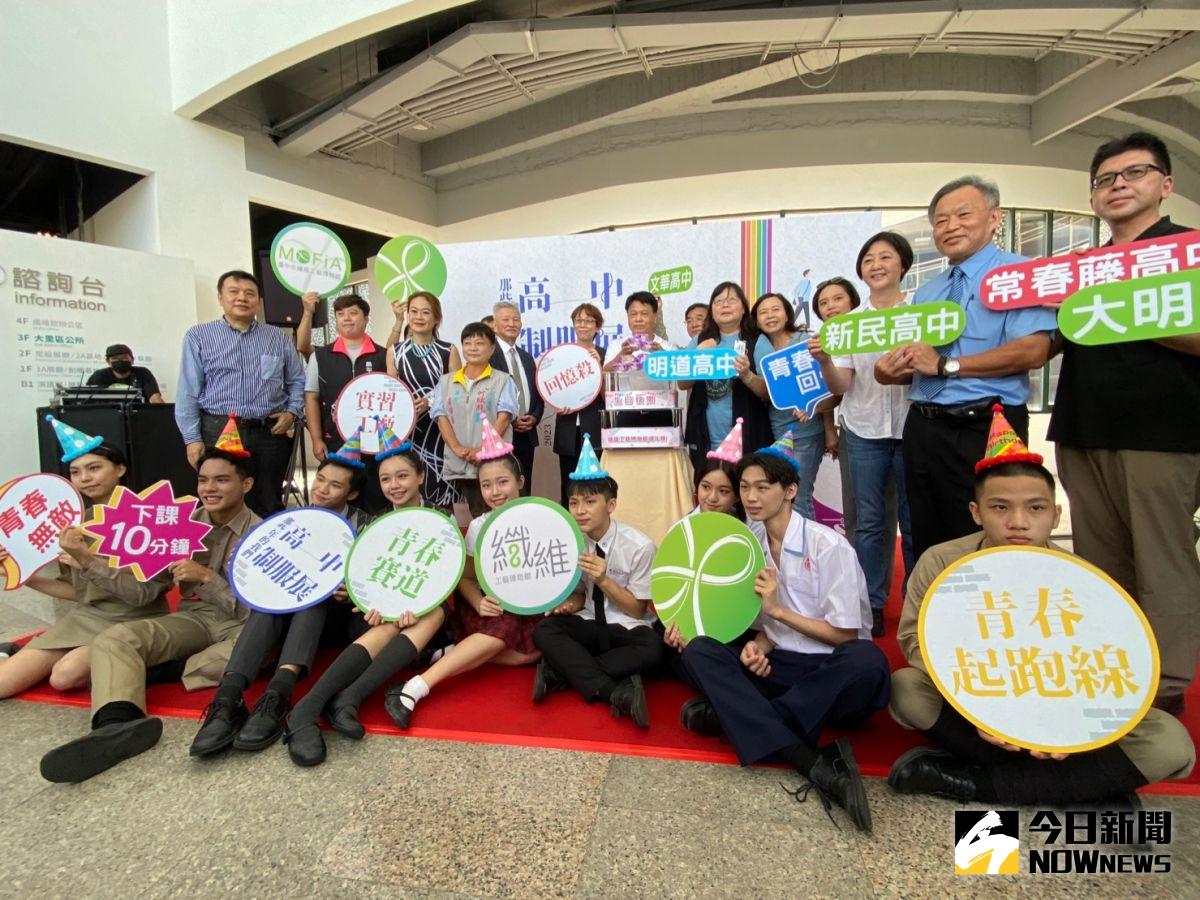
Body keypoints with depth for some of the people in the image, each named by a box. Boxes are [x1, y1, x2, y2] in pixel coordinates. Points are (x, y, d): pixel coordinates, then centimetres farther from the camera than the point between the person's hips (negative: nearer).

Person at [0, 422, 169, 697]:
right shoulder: (79, 520, 8)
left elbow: (141, 593, -17)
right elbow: (77, 591, 12)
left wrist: (86, 561, -22)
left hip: (132, 621, -6)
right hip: (84, 616, 6)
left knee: (65, 676, -28)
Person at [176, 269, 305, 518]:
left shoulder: (279, 337, 11)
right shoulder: (198, 336, 5)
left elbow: (297, 381, 15)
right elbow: (189, 392, 2)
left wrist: (292, 412, -2)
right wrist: (192, 438, -4)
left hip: (270, 432, 2)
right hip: (220, 431, -1)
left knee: (270, 505, 9)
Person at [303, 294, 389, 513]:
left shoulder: (383, 356, 4)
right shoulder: (320, 357, 8)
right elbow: (312, 398, 7)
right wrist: (317, 440, -1)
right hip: (334, 444, 1)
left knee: (376, 504, 3)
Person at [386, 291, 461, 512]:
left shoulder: (449, 351, 3)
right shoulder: (395, 351, 8)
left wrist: (430, 402, -14)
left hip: (440, 431, -1)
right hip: (408, 432, 1)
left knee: (441, 496, -1)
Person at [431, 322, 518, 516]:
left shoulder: (503, 380, 5)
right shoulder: (446, 381, 14)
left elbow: (504, 416, -5)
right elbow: (440, 416, 6)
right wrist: (456, 448, -10)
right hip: (459, 463, 3)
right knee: (477, 515, 9)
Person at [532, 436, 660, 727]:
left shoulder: (639, 546, -14)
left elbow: (637, 609, -8)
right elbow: (583, 596, 9)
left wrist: (604, 580, -23)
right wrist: (568, 603, -15)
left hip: (626, 629, -3)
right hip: (589, 626, 3)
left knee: (652, 648, -35)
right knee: (544, 630, -24)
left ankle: (560, 673, -25)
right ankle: (614, 692, -29)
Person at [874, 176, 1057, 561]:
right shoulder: (925, 293, 19)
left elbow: (1032, 352, -18)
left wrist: (947, 366, -17)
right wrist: (891, 370, -2)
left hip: (984, 430, -7)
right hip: (923, 427, 7)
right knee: (927, 544, 16)